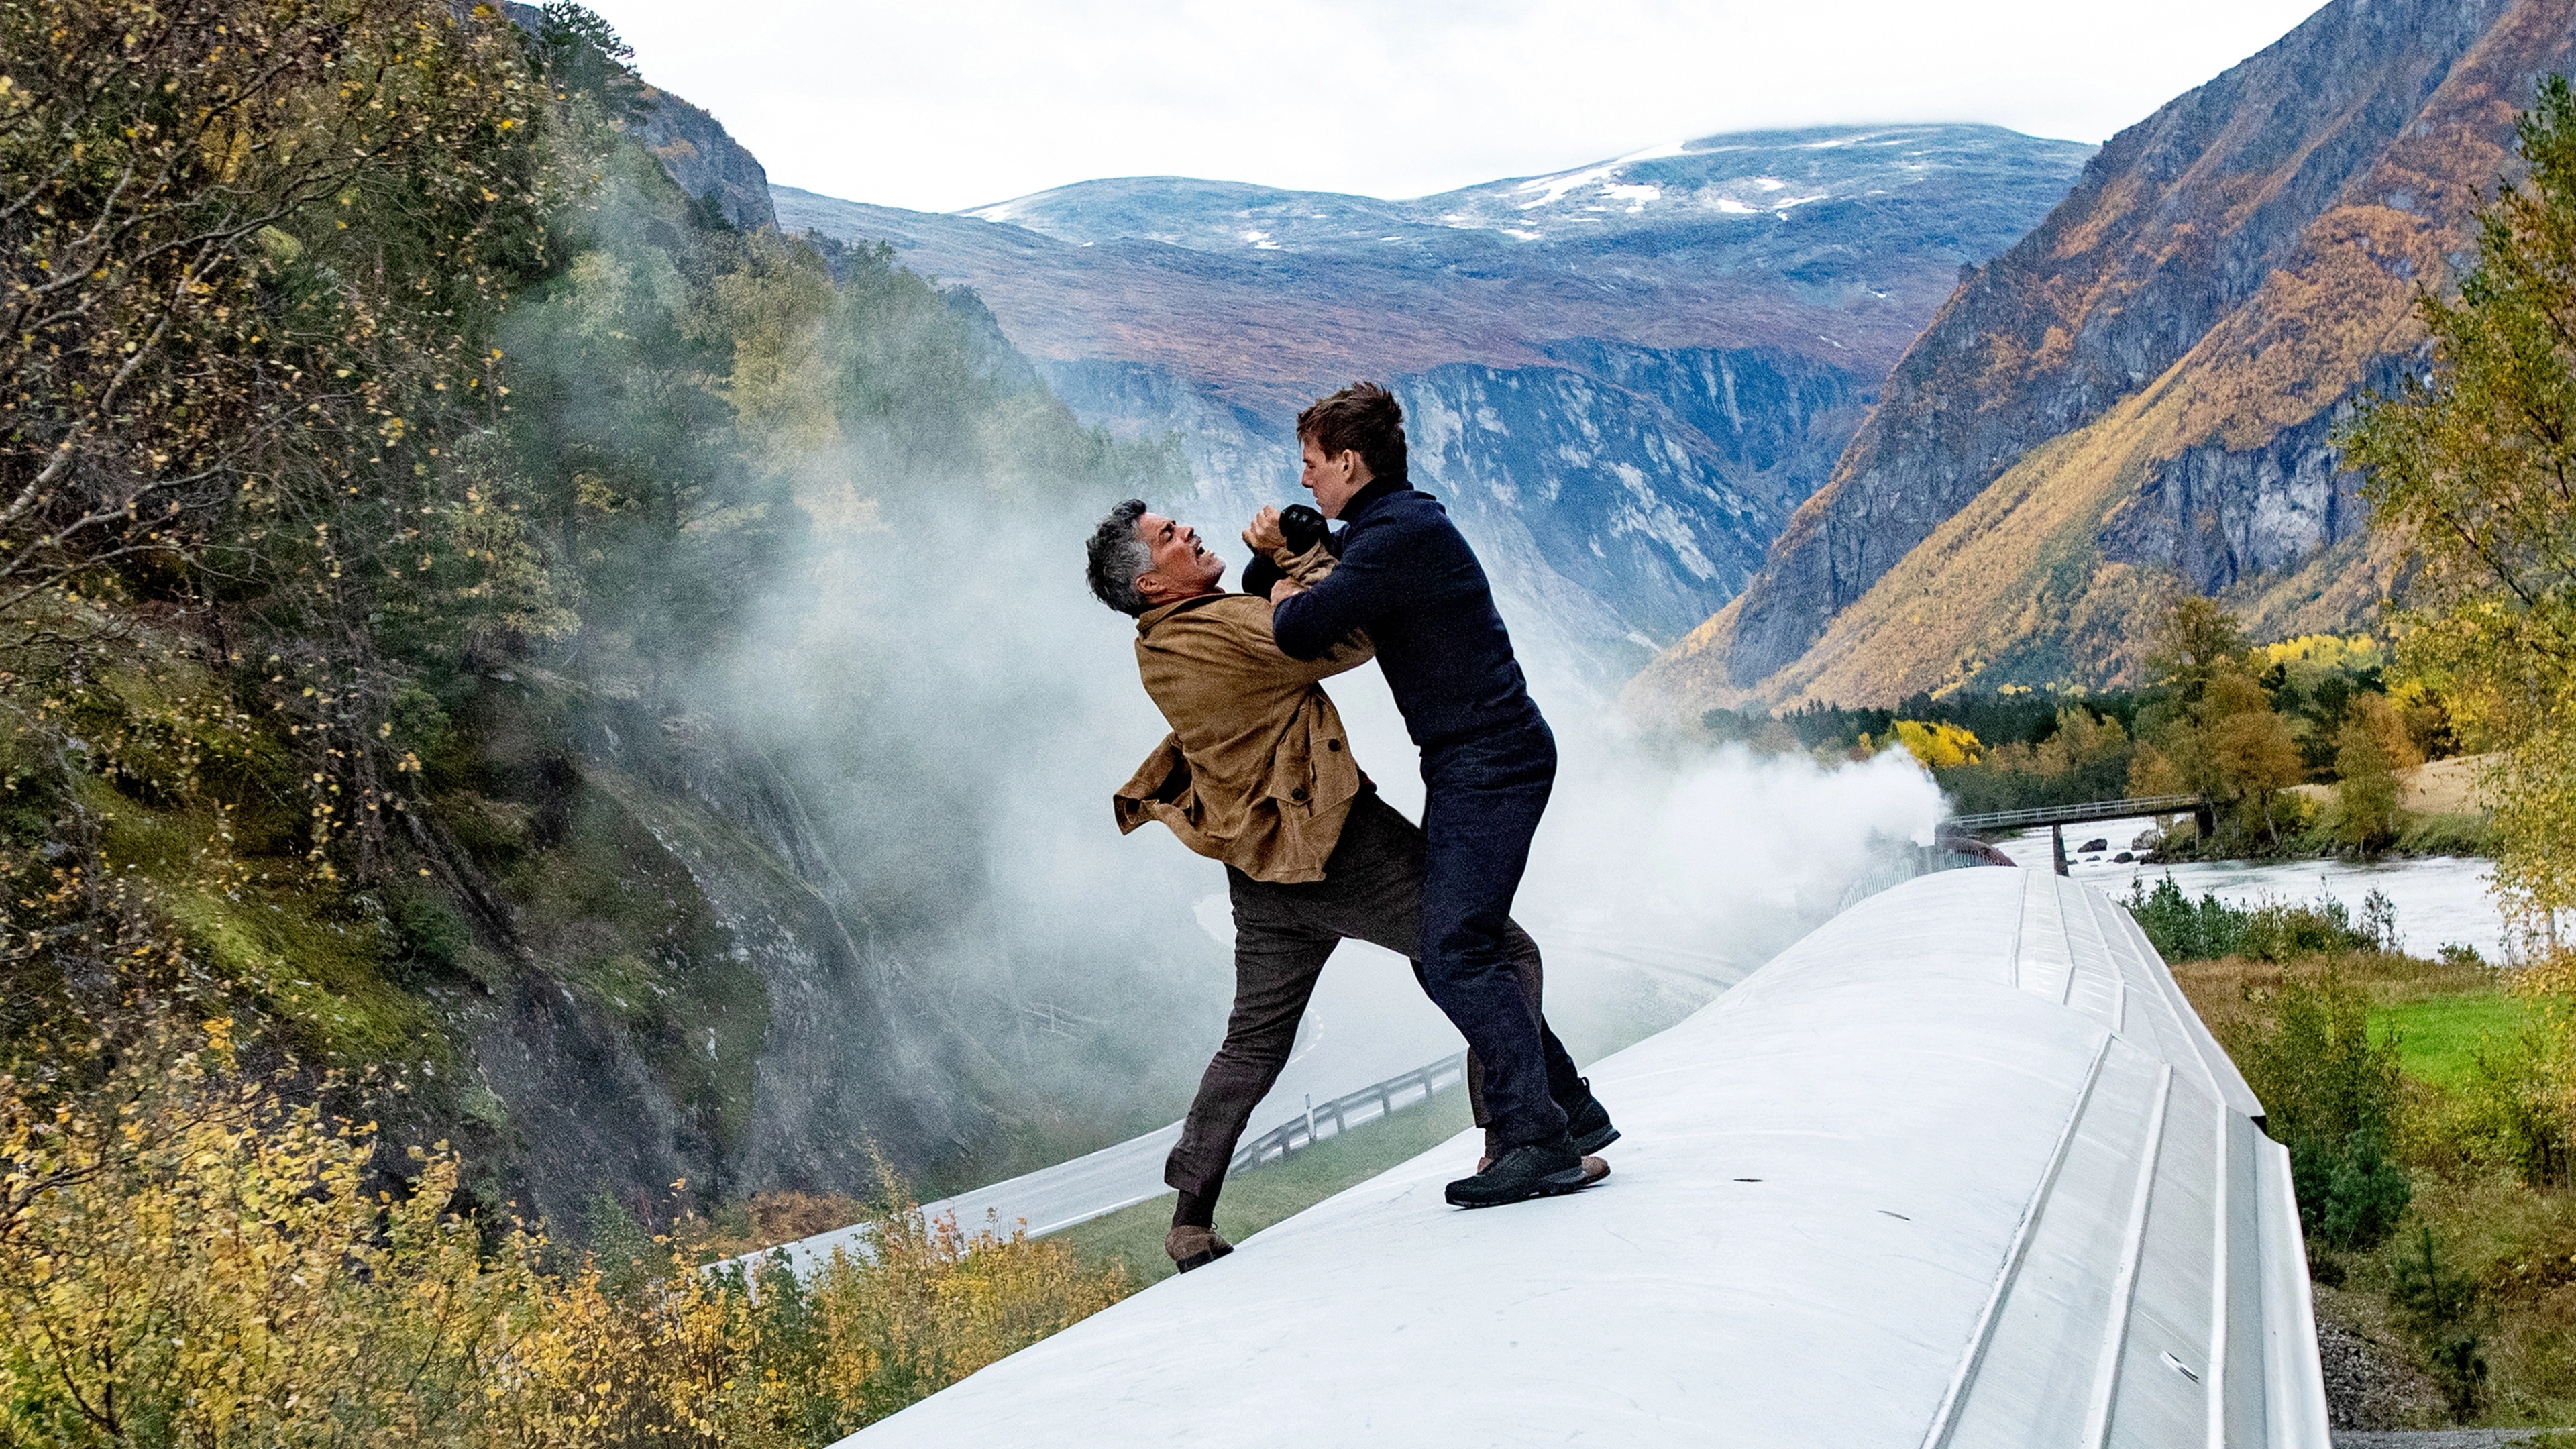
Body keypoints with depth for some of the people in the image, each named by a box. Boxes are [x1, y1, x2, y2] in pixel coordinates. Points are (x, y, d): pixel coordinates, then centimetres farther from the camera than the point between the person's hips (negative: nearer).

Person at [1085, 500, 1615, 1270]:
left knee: (1254, 1040, 19)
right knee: (1501, 953, 3)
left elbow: (1271, 626, 21)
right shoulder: (1224, 630, -21)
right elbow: (1348, 639, -16)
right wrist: (1302, 554, -4)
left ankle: (1191, 1218, 21)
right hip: (1340, 845, -9)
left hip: (1261, 873, 9)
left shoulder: (1159, 649, 8)